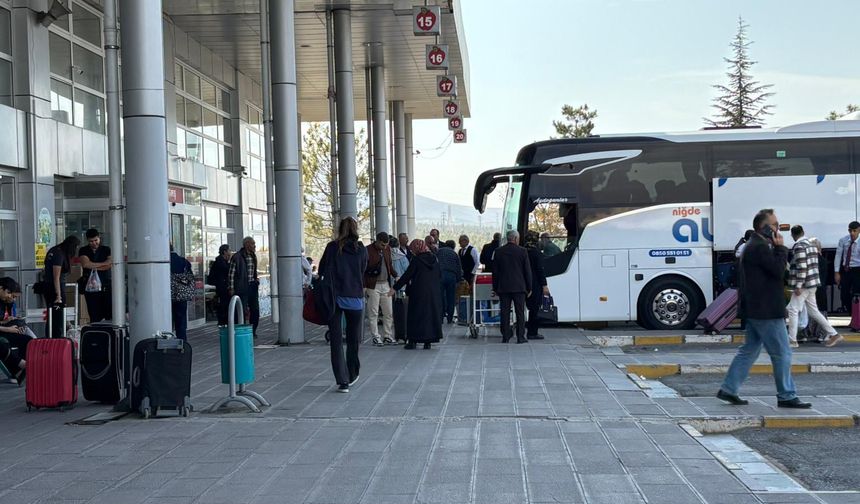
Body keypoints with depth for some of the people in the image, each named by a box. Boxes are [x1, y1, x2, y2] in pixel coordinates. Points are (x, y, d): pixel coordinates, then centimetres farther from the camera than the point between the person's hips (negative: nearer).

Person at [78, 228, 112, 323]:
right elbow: (85, 264, -11)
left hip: (106, 287, -1)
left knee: (109, 315, -7)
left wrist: (93, 267, -5)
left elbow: (110, 265, -7)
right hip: (90, 288, 1)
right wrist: (103, 263, -5)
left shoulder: (106, 250, 9)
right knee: (94, 317, 1)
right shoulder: (83, 251, 8)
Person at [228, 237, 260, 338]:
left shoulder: (253, 256, 12)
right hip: (242, 287, -7)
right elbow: (231, 273, -9)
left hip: (252, 286, 7)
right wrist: (231, 288, -12)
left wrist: (256, 280, 13)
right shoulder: (237, 257, -10)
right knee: (243, 311, -3)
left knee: (255, 310, 7)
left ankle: (252, 331, 18)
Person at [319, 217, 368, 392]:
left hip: (334, 297, -1)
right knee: (353, 339, 17)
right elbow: (362, 272, 10)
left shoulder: (332, 247, -2)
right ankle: (352, 375, 29)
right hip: (355, 298, 1)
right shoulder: (362, 250, 1)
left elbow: (322, 271, -1)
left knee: (336, 341, 2)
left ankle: (342, 381, -6)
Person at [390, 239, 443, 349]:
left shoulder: (417, 260, -11)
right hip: (434, 293, 5)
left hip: (419, 293, -4)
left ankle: (412, 341, 4)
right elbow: (440, 276, 9)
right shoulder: (434, 259, 4)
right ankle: (428, 342, 7)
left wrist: (395, 288, -4)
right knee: (432, 314, 8)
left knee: (415, 316, 4)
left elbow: (406, 276, -10)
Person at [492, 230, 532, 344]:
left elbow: (495, 271, 5)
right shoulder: (522, 251, -4)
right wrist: (529, 288, 6)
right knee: (520, 313, 3)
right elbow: (527, 271, -1)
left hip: (503, 288, 2)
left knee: (505, 313, 4)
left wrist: (495, 288, 11)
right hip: (519, 287, -2)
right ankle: (520, 337, 2)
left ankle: (505, 337, 4)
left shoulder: (499, 251, 2)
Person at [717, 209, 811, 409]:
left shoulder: (755, 246, 17)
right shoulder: (760, 248, -17)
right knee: (782, 353, -2)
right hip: (766, 310, -11)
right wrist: (780, 248, -11)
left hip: (756, 310, 11)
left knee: (749, 351, 13)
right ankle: (786, 396, 4)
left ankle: (729, 390, 14)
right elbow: (778, 270, -20)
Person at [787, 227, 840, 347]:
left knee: (793, 310, -3)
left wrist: (798, 286, -21)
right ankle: (833, 334, 16)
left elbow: (801, 267, -21)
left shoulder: (799, 246, -14)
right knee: (813, 311, 15)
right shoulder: (811, 245, 15)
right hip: (813, 283, 9)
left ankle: (792, 340, -3)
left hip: (804, 284, -9)